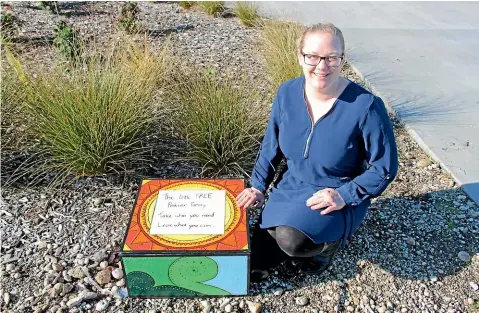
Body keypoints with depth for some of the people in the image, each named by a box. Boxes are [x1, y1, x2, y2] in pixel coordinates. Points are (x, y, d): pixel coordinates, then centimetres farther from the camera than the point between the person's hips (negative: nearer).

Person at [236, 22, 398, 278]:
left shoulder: (366, 106, -23)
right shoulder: (287, 93, -10)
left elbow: (385, 168, -13)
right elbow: (271, 145, 4)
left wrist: (345, 195, -23)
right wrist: (258, 186, -2)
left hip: (339, 199, -4)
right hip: (290, 188, 5)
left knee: (292, 240, -32)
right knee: (255, 257, 6)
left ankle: (329, 242, 3)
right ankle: (307, 239, 29)